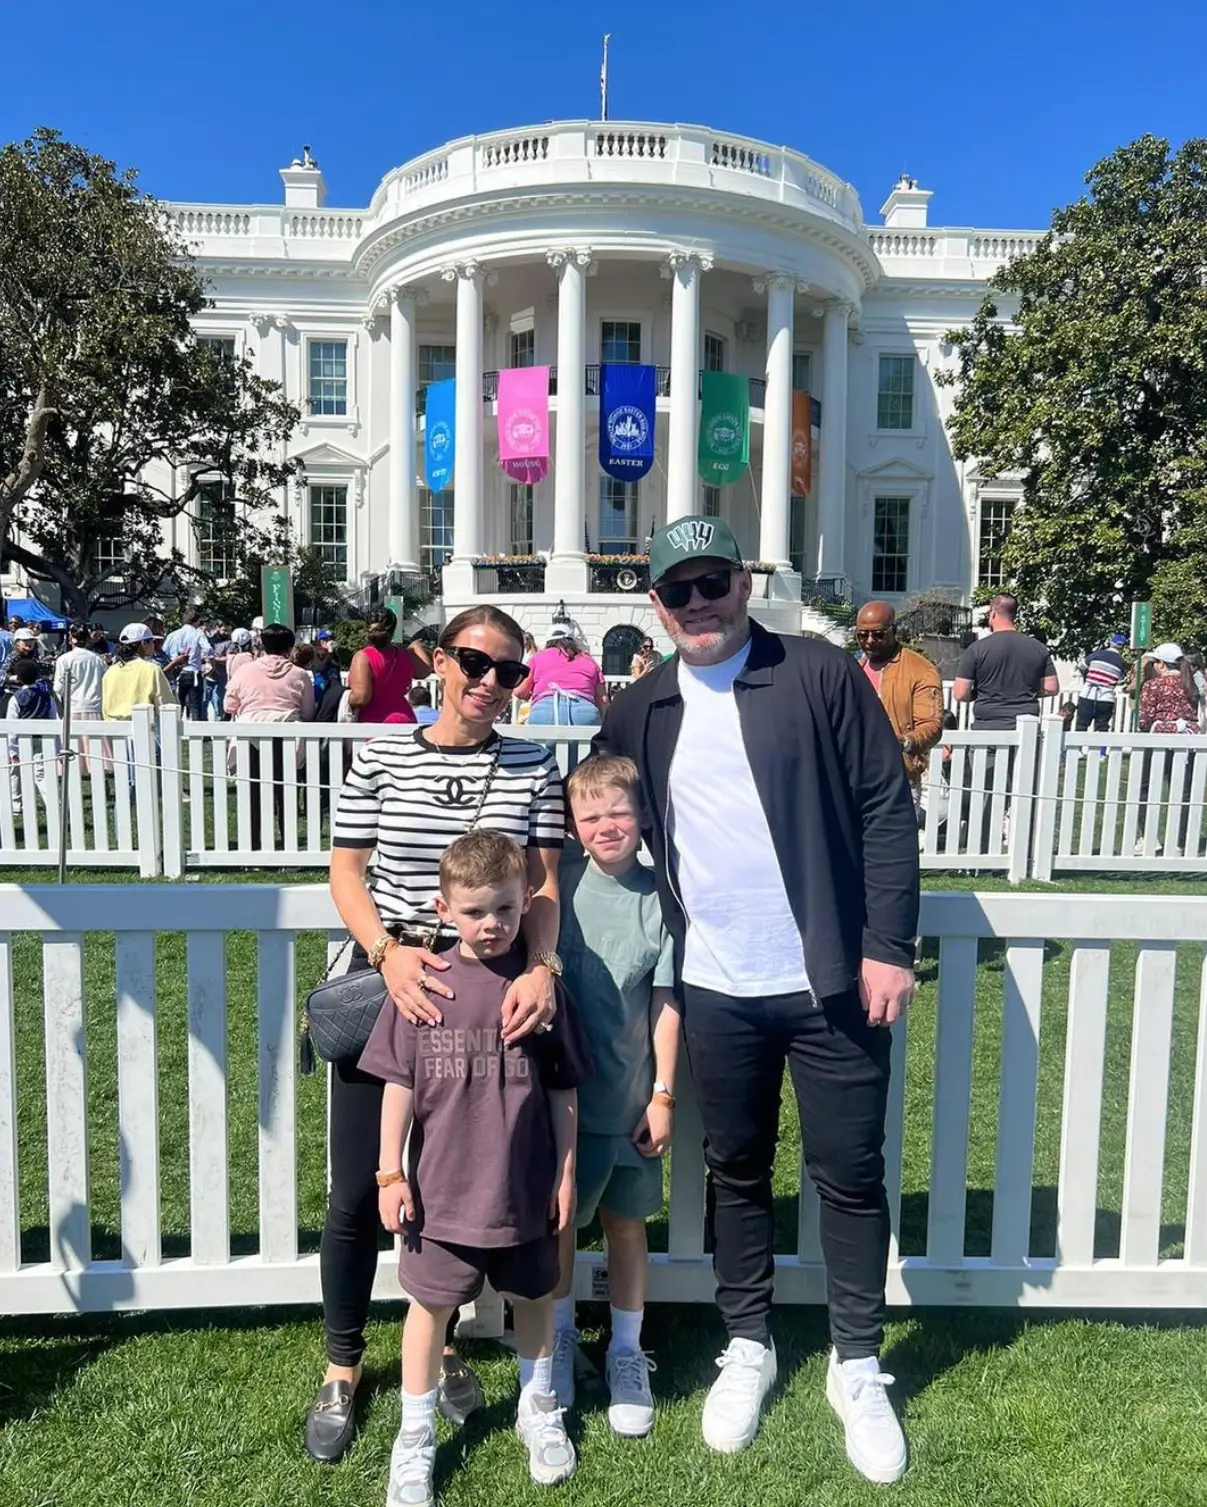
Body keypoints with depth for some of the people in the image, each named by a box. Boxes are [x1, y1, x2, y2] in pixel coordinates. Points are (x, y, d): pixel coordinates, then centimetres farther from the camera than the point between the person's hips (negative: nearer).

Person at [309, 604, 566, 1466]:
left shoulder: (534, 767, 1)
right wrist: (388, 952, -17)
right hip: (384, 983, 0)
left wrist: (542, 969, -17)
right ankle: (343, 1369, 30)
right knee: (357, 1193, 7)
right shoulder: (378, 758, -1)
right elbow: (346, 875, 0)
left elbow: (544, 886, 0)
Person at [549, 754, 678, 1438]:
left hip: (630, 1094, 0)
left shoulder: (658, 897, -6)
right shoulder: (558, 883, -7)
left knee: (626, 1222, 14)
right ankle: (561, 1336, 39)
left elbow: (666, 1002, -3)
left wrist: (664, 1094, -4)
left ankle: (628, 1352, 34)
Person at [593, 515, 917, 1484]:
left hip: (832, 983, -2)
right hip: (714, 993, 3)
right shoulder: (640, 712, 5)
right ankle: (749, 1346, 38)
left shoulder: (823, 676, -6)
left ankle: (859, 1365, 32)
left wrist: (888, 947, -11)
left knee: (850, 1176, 11)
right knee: (736, 1173, 17)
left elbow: (887, 810, -6)